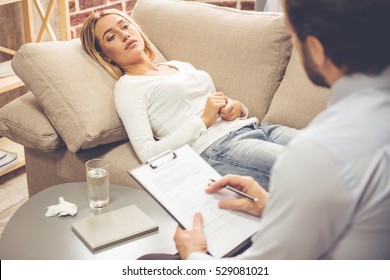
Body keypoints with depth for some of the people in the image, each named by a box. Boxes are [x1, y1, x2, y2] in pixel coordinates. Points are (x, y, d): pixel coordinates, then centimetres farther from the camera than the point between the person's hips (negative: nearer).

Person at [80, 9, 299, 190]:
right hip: (216, 147, -8)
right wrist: (203, 121, -10)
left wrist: (236, 108, 4)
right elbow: (147, 153, -8)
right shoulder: (127, 86, 5)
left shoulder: (181, 66, 26)